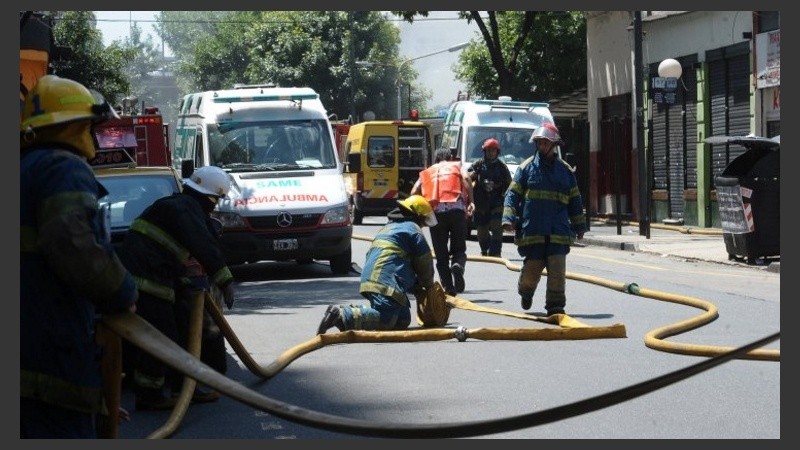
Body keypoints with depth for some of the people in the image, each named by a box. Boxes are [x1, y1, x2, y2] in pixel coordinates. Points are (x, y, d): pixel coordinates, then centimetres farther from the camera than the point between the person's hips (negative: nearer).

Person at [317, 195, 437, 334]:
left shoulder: (389, 227, 33)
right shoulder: (412, 229, 3)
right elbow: (425, 262, 6)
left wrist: (416, 287, 30)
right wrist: (428, 284, 23)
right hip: (386, 284, -9)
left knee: (402, 321, 8)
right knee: (385, 320, -18)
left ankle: (356, 311, 0)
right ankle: (341, 315, -26)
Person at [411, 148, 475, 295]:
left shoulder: (427, 172, 26)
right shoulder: (457, 167, 21)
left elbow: (414, 192, 12)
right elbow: (466, 179, -1)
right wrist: (471, 202, -2)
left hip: (435, 210, 1)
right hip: (456, 208, -1)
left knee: (441, 255, 9)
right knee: (459, 249, 9)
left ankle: (448, 287, -1)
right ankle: (457, 265, -23)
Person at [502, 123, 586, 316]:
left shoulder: (565, 170, 12)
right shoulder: (527, 167, 5)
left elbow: (575, 200, 18)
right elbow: (512, 195, 2)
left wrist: (579, 226, 19)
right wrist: (508, 218, -10)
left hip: (558, 232, 1)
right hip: (532, 230, -1)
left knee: (557, 270, -7)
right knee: (532, 267, 2)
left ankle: (555, 306, -2)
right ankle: (526, 292, 32)